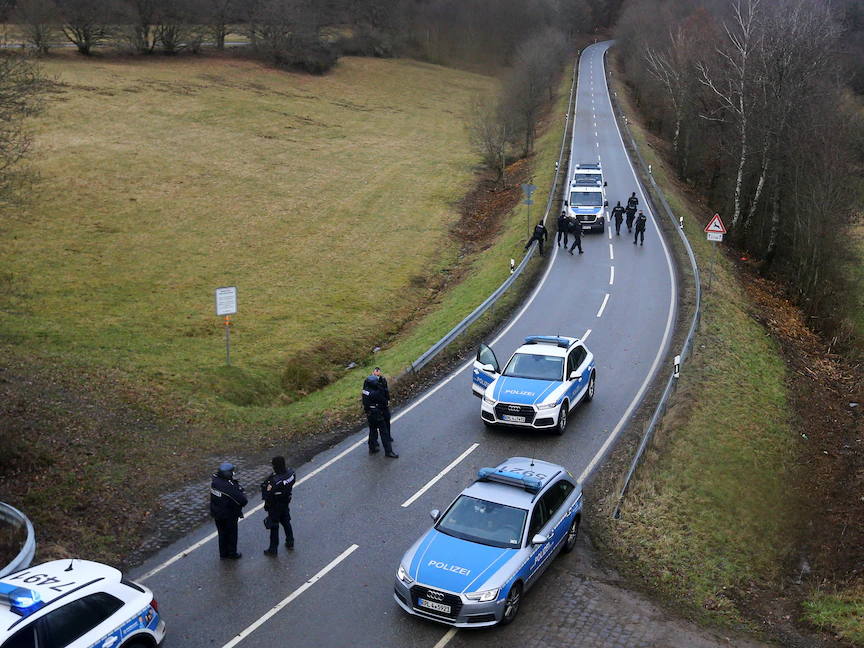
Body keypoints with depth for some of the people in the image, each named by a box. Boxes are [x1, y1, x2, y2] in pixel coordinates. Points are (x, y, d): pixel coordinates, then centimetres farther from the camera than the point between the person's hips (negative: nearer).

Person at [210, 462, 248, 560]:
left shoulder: (214, 481, -12)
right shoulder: (230, 486, -32)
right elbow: (243, 500, -31)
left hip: (217, 513, 6)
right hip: (229, 515, -6)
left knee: (222, 533, 23)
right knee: (232, 534, 16)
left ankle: (223, 554, 36)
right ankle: (232, 554, 32)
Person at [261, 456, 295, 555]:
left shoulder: (275, 481, -37)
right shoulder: (290, 473, -16)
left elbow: (267, 495, -30)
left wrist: (264, 486, -13)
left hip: (274, 506, -6)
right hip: (285, 503, 6)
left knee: (274, 527, 11)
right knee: (286, 522, 26)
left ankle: (273, 549, 26)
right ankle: (290, 542, 41)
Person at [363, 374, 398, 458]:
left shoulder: (365, 390, -5)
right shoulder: (376, 393, -26)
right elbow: (384, 401, -14)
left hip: (369, 414, 8)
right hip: (377, 415, -8)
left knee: (372, 431, 23)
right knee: (384, 433, 1)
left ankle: (372, 448, 34)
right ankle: (388, 451, 4)